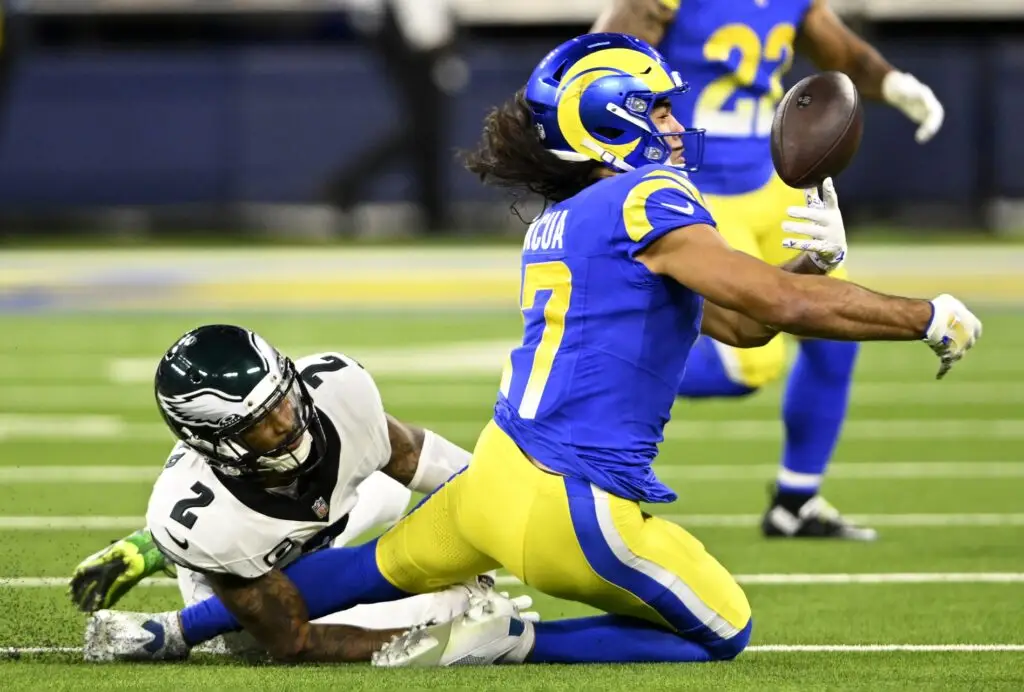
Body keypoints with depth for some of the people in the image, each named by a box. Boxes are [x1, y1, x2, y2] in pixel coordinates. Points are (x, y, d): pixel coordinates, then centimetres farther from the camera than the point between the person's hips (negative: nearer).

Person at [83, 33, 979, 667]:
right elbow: (779, 305, -16)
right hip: (576, 512, -8)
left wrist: (809, 260, 3)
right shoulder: (645, 204, -12)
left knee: (390, 567, 33)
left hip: (496, 474, 8)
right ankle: (511, 643, -2)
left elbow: (740, 319, 17)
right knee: (722, 633, 12)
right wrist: (926, 318, -8)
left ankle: (181, 626, 35)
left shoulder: (563, 222, 15)